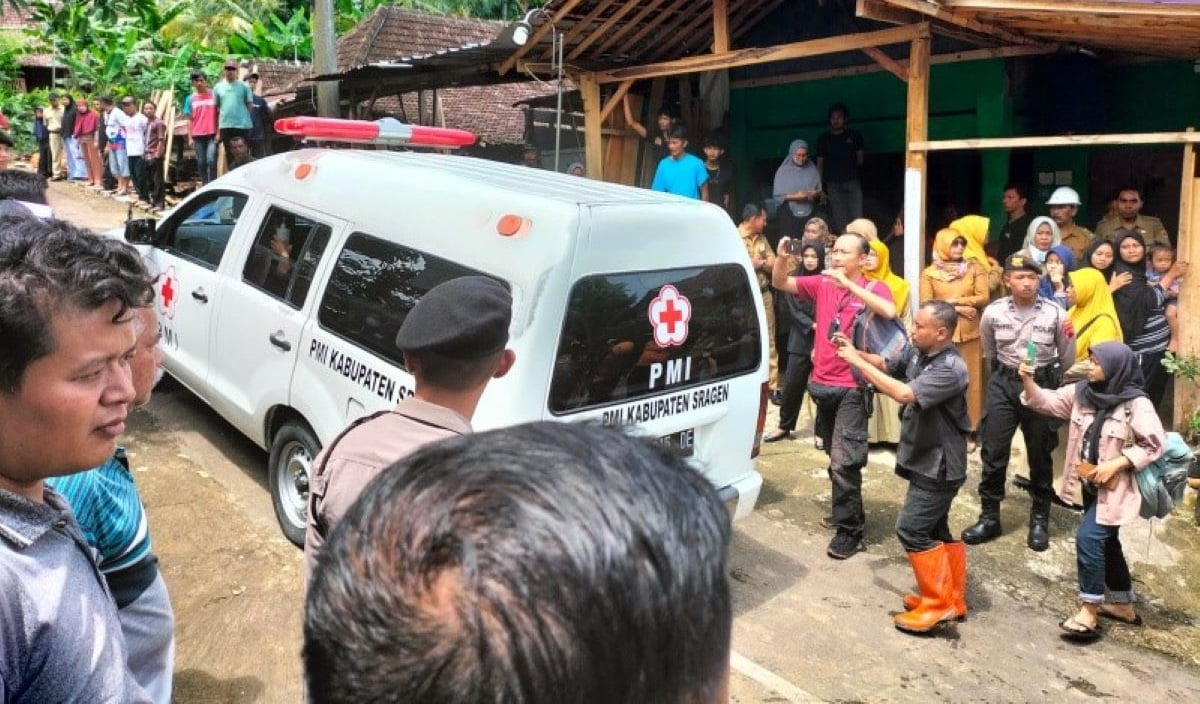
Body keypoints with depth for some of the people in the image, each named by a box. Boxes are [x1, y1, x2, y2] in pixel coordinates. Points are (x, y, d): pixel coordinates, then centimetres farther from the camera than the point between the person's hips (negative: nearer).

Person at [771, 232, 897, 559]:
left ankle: (850, 531, 6)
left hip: (852, 387, -6)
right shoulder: (822, 284, 5)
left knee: (844, 462, -7)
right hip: (823, 383, 6)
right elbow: (780, 283, 8)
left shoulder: (874, 289, -8)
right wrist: (781, 257, -12)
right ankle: (849, 511, 39)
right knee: (835, 458, 20)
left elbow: (889, 311, -29)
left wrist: (848, 284, -29)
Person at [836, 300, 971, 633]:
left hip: (939, 466, -9)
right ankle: (951, 598, 30)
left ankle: (938, 603, 3)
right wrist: (857, 352, -1)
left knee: (911, 530, -8)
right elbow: (887, 365, 19)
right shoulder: (920, 355, 1)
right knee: (934, 530, 17)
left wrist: (858, 362, -30)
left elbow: (904, 394, -37)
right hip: (925, 461, 9)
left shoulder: (950, 368, -25)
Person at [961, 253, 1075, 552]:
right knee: (993, 452, 2)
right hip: (1003, 384, 1)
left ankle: (1040, 519, 23)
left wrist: (1069, 339, -8)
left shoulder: (1055, 314, -8)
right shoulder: (993, 313, -5)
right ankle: (989, 517, 15)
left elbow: (1066, 361, 4)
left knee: (1040, 455, 9)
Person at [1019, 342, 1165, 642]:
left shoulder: (1136, 405, -18)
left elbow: (1154, 445, -16)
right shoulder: (1081, 392, -1)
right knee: (1106, 542, 18)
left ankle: (1089, 609, -4)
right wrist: (1028, 380, -15)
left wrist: (1115, 464, -22)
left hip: (1115, 487, -7)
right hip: (1091, 483, 8)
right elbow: (1047, 402, 3)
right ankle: (1122, 604, 35)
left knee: (1088, 538, -16)